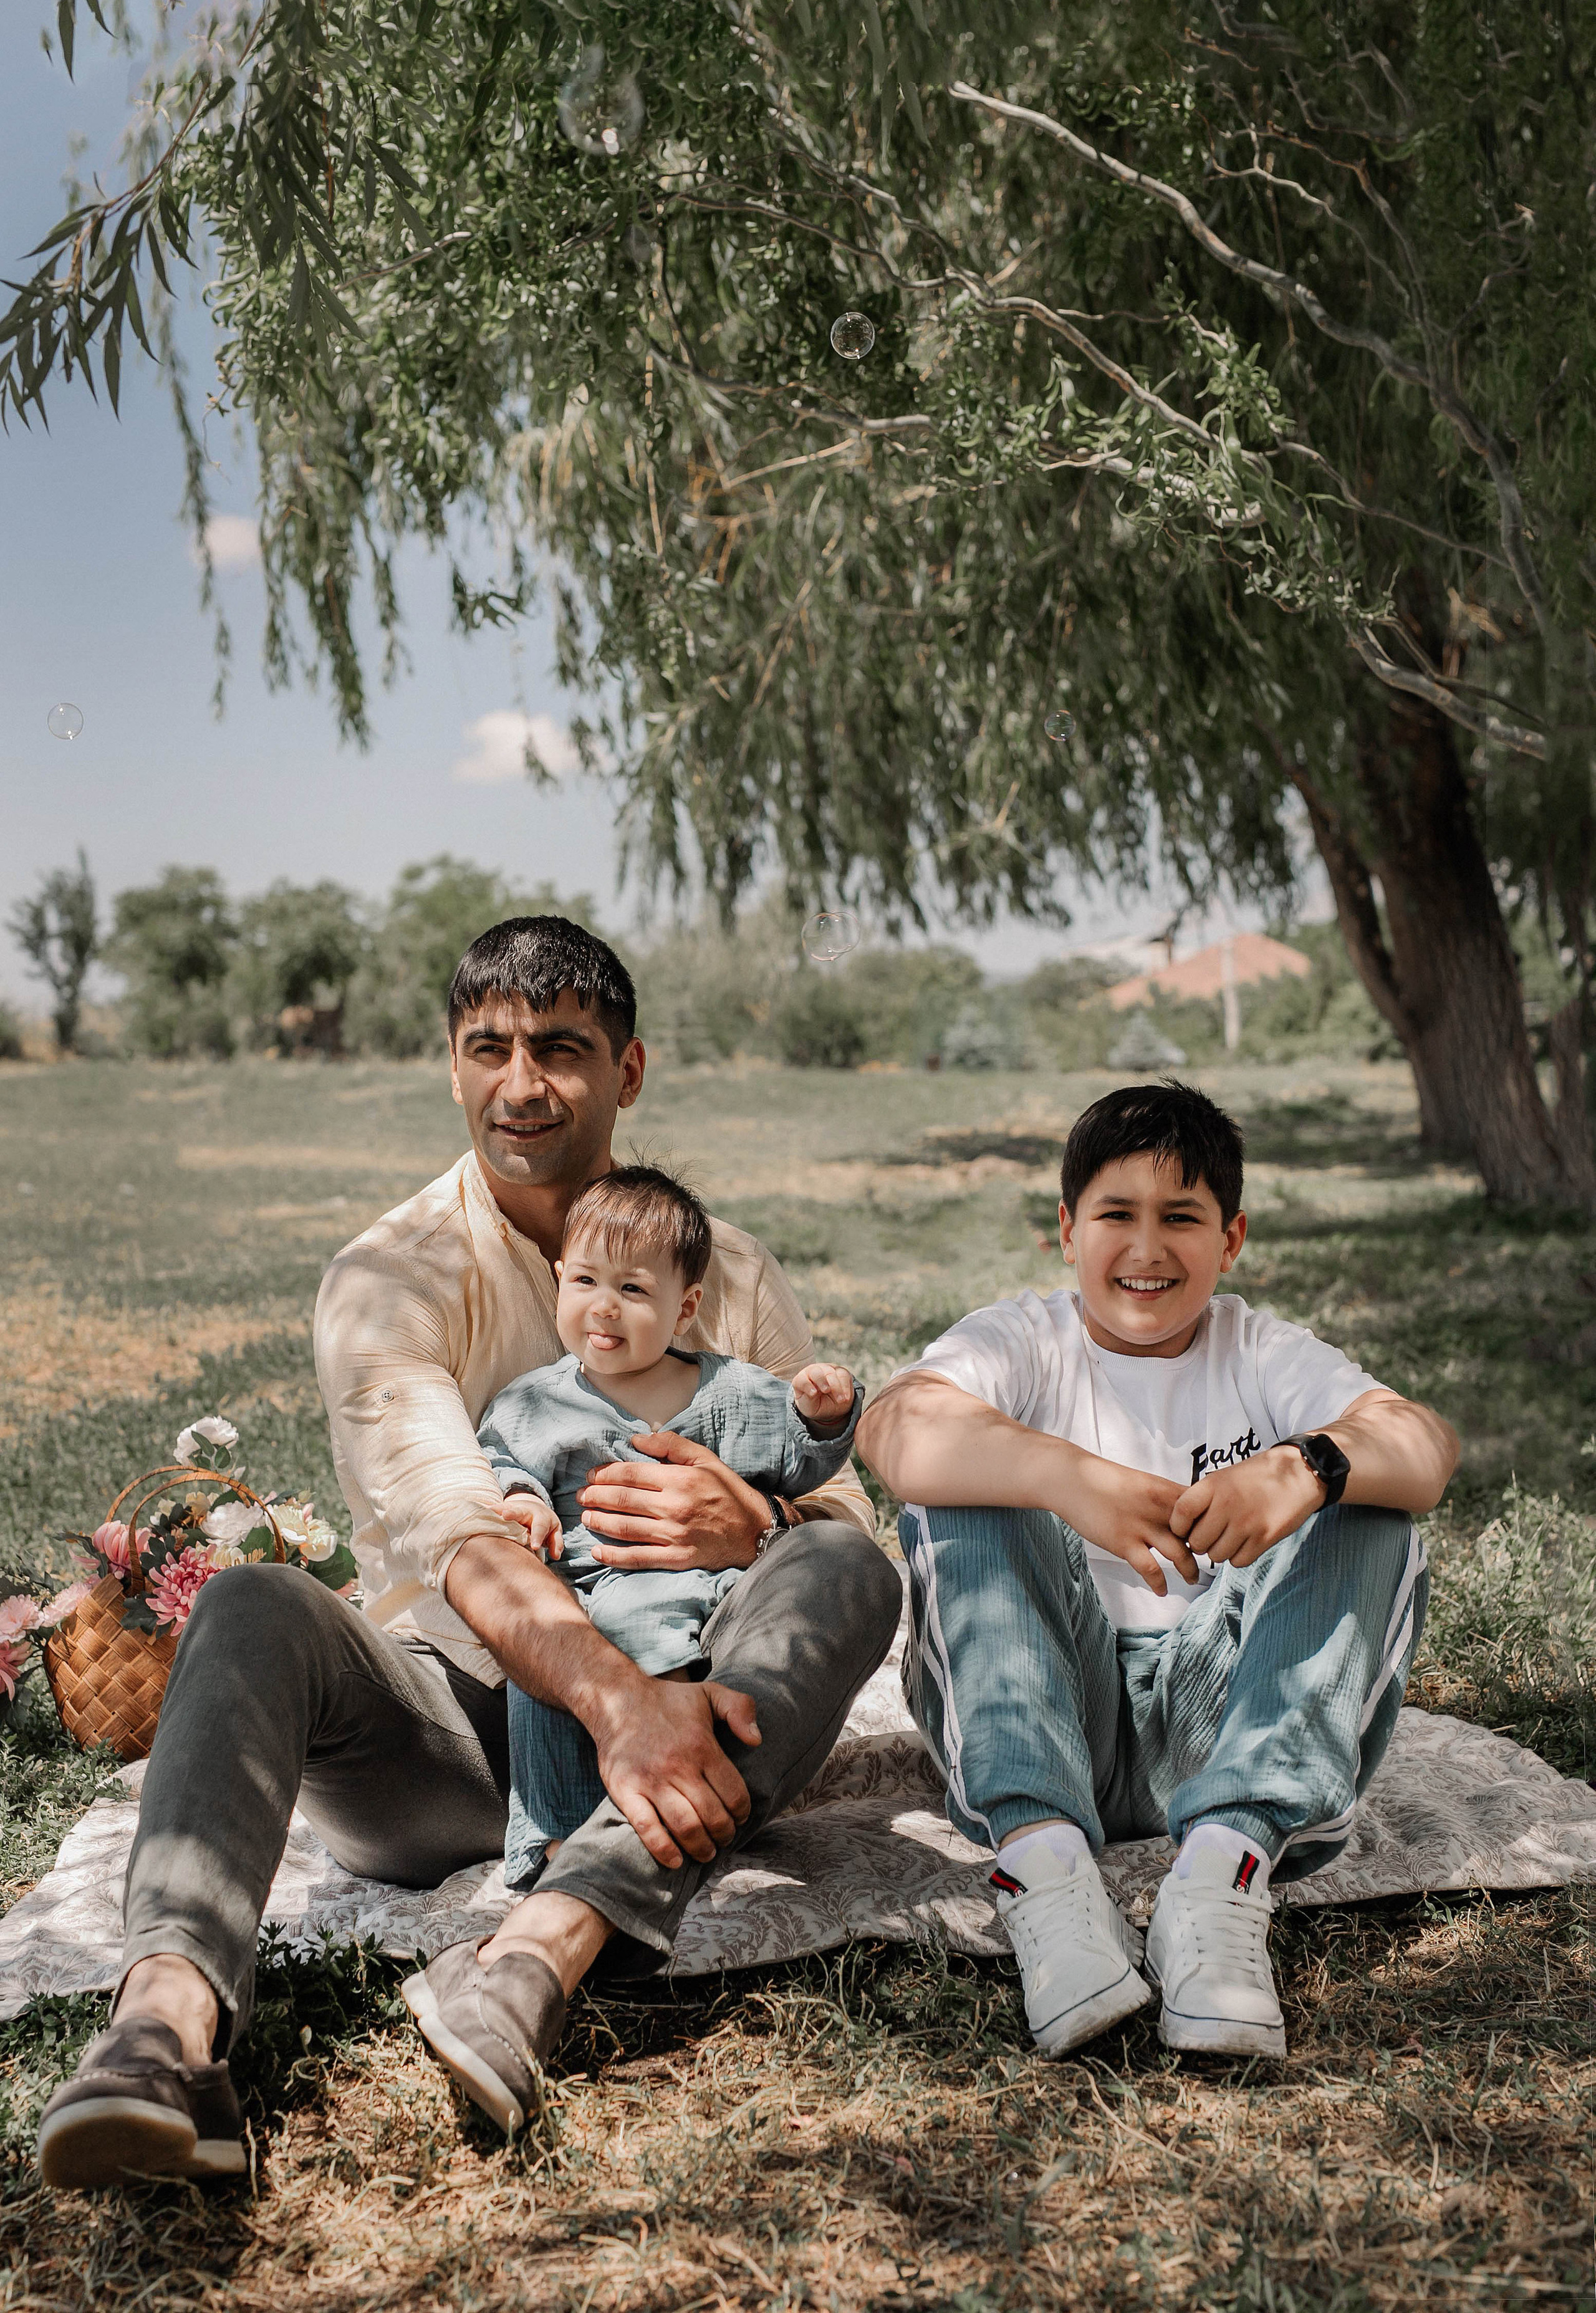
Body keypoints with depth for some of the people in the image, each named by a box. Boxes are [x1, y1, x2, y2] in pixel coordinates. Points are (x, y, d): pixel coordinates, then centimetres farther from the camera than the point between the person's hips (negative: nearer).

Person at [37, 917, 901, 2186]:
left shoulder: (732, 1278, 10)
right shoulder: (392, 1275, -1)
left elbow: (855, 1529, 6)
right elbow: (453, 1531, -19)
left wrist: (754, 1530, -20)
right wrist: (618, 1701, -37)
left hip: (672, 1723, 2)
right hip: (448, 1735, -1)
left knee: (841, 1571, -26)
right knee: (256, 1606, -29)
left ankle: (546, 1951, -43)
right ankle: (168, 2021, -53)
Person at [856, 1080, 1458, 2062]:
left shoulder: (1263, 1354, 9)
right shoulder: (1024, 1342, 4)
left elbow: (1426, 1443, -13)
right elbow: (893, 1428, -21)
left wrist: (1310, 1465, -37)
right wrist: (1068, 1476, -39)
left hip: (1217, 1715, 1)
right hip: (1048, 1723, -1)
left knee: (1372, 1515, -16)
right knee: (960, 1490, -20)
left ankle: (1226, 1862, -34)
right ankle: (1044, 1859, -37)